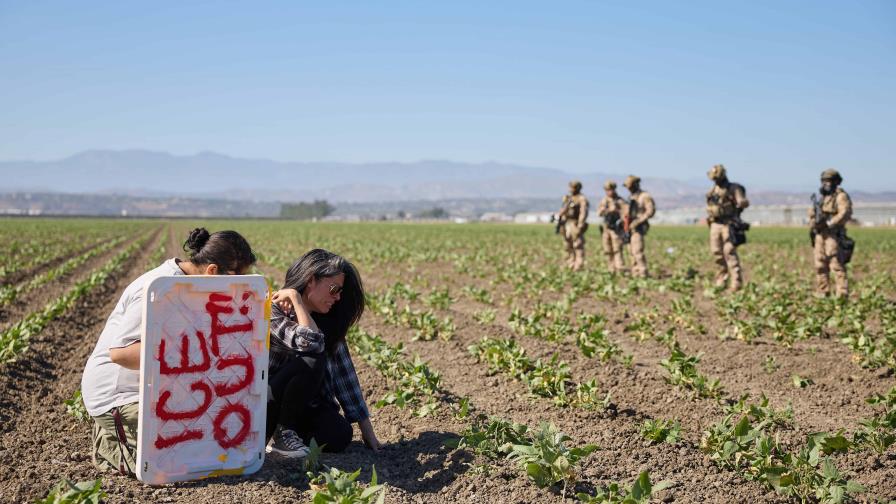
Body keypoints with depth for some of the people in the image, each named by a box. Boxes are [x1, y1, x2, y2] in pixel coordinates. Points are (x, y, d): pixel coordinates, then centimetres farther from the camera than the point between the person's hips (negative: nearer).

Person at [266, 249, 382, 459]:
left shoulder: (327, 322, 2)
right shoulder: (272, 310, -18)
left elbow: (344, 372, -2)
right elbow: (310, 341, -36)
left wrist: (367, 430, -5)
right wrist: (295, 298, -24)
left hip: (301, 403, 5)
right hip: (260, 405, -5)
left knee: (339, 436, -23)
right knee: (312, 360, -28)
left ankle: (292, 429, 6)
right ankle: (282, 433, -13)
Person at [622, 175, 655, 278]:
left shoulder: (645, 196, -9)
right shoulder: (631, 197, 17)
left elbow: (651, 211, -17)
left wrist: (638, 221, -22)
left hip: (638, 228, -8)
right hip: (630, 227, 8)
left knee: (637, 251, -16)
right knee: (632, 251, 7)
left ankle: (643, 273, -12)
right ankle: (635, 272, 11)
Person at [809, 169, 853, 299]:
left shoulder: (841, 196, -5)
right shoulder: (823, 197, 20)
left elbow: (845, 213, -19)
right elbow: (812, 213, 20)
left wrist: (829, 223, -21)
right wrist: (814, 220, -2)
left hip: (833, 235, -8)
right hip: (820, 235, 8)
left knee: (836, 265, -11)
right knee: (820, 266, 9)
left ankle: (842, 295, -11)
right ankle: (822, 293, 16)